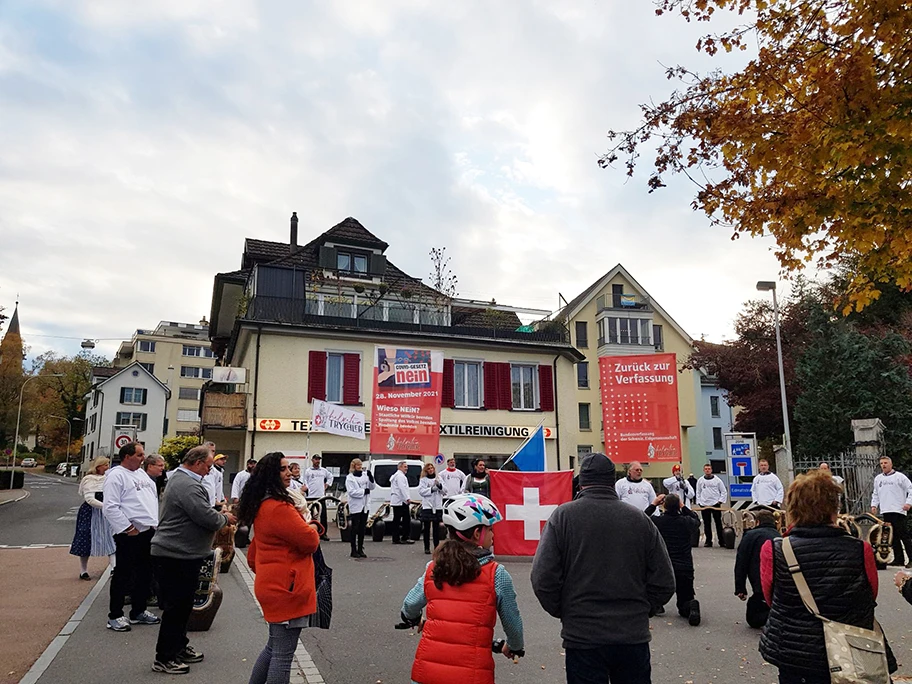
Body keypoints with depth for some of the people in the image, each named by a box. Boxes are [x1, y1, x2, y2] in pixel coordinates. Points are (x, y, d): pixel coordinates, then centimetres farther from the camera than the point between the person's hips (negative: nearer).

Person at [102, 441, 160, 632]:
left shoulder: (141, 473, 17)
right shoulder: (116, 475, -10)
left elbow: (154, 499, 22)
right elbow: (110, 507, -16)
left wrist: (156, 523, 13)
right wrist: (128, 528, -17)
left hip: (149, 531, 8)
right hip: (129, 534, -8)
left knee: (144, 574, 15)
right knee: (122, 575, 1)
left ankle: (138, 611, 27)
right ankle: (115, 615, 13)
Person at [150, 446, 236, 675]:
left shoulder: (180, 480, 15)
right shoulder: (188, 485, -22)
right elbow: (207, 517, -24)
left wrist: (219, 515, 11)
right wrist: (226, 519, -5)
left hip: (179, 554, 11)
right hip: (177, 556, -11)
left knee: (182, 605, 20)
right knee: (176, 607, 0)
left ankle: (180, 647, 32)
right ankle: (164, 659, 11)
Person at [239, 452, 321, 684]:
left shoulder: (262, 505, 12)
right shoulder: (279, 508, -21)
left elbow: (253, 554, 21)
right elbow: (310, 541, -20)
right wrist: (311, 528, 1)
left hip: (272, 585, 10)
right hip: (286, 589, -10)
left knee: (273, 647, 23)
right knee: (283, 654, -1)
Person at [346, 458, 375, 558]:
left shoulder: (365, 475, 8)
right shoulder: (350, 477, -5)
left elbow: (372, 487, 5)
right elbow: (351, 491, -14)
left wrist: (370, 477, -11)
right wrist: (364, 491, -15)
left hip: (365, 505, 5)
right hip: (355, 506, -5)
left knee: (362, 528, 9)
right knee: (355, 529, 1)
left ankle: (360, 549, 17)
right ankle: (354, 550, 8)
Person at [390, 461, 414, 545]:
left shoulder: (395, 475, 23)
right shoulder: (400, 476, -11)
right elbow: (403, 488, -21)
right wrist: (407, 498, -25)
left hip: (395, 501, 10)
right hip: (401, 501, -10)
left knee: (396, 520, 9)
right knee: (406, 520, -6)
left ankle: (396, 539, 10)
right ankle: (404, 538, -5)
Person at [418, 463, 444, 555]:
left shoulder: (438, 478, 13)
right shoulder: (423, 480, 3)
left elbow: (444, 490, 6)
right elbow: (421, 491, -9)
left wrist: (439, 485, -12)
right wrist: (432, 489, -17)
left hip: (437, 506, 3)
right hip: (427, 506, -3)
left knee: (436, 527, 7)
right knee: (427, 527, 0)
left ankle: (437, 546, 15)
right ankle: (427, 548, 6)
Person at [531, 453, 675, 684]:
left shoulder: (563, 516, -8)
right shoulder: (640, 519, -1)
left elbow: (543, 579, -11)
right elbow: (664, 583, 1)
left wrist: (563, 613, 5)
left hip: (582, 637, -2)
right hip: (634, 635, 3)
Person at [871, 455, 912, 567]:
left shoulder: (899, 476, 0)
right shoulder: (878, 478, 17)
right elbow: (875, 494, 25)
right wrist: (874, 505, 14)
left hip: (898, 511, -6)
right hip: (885, 512, 6)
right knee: (893, 537, 7)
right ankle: (898, 559, 12)